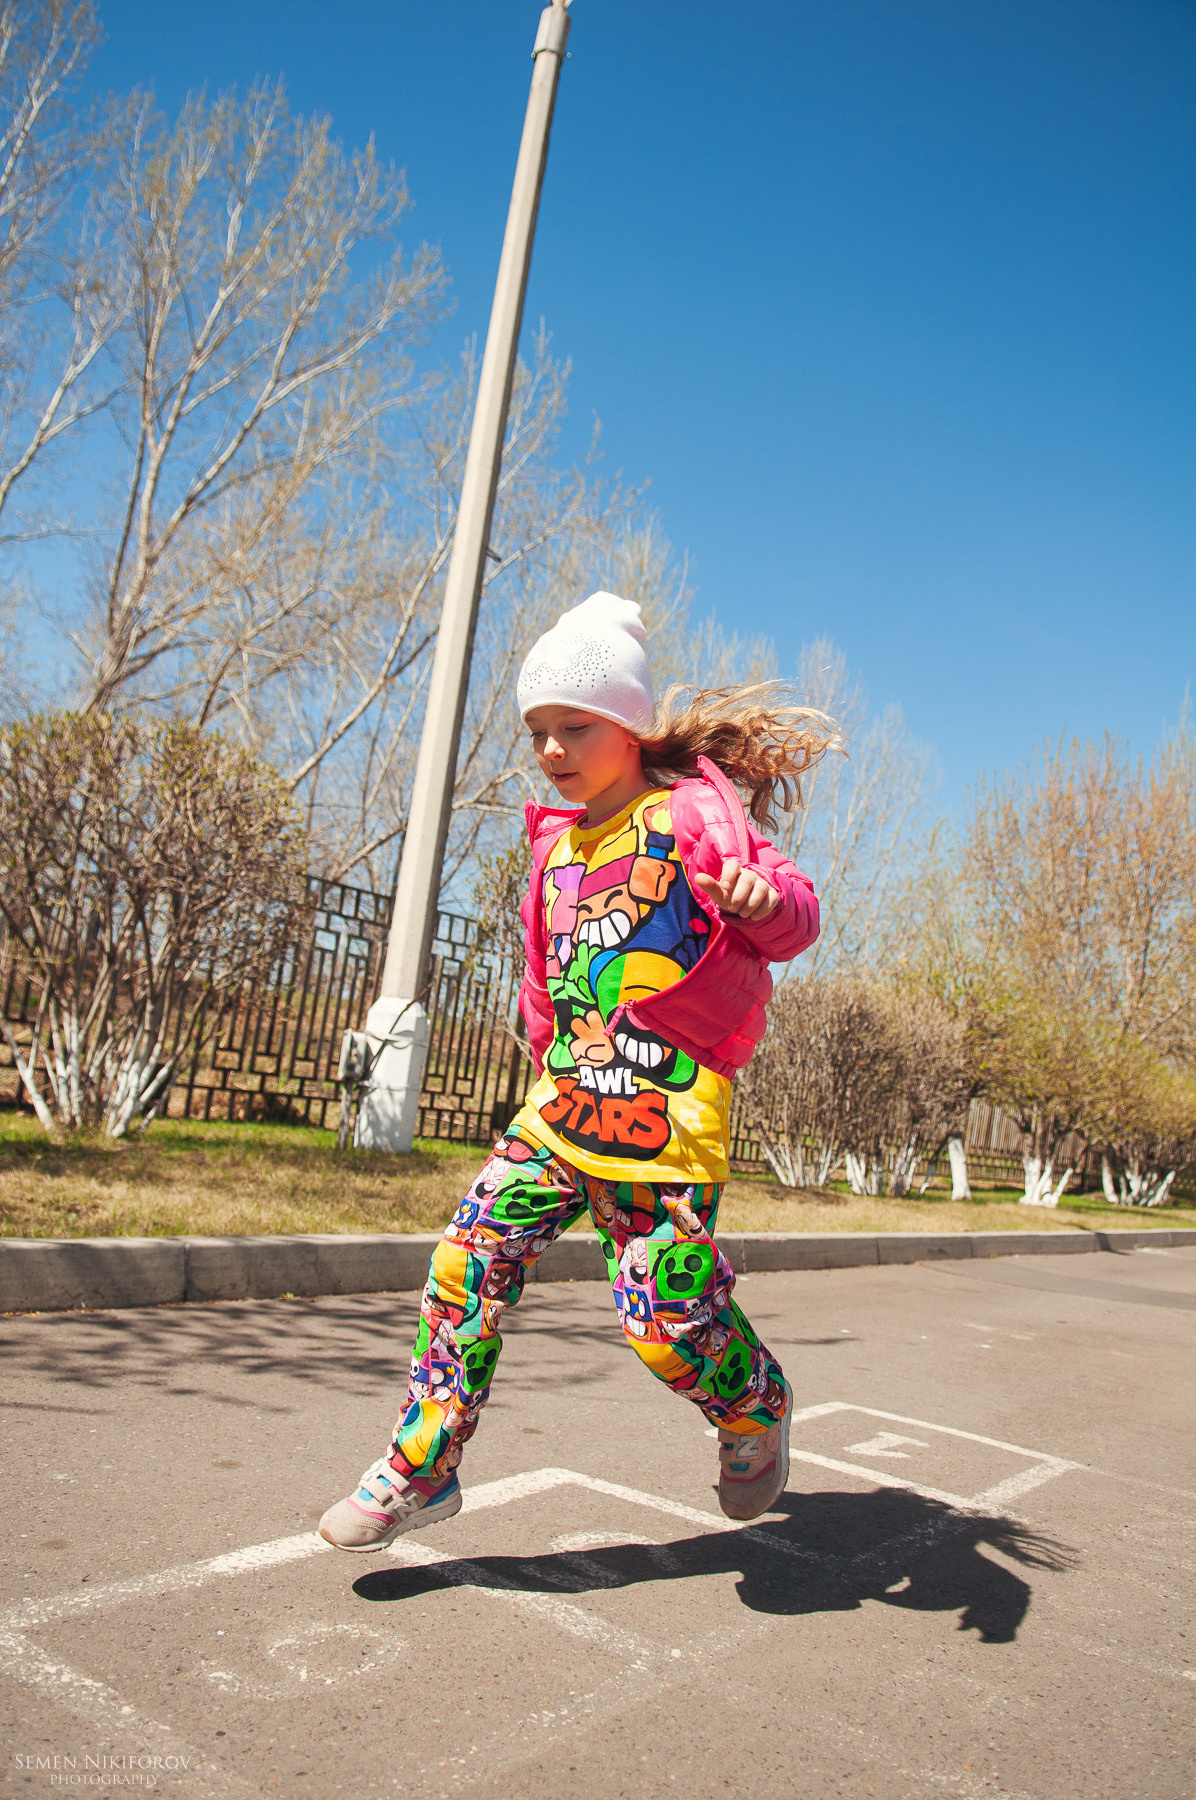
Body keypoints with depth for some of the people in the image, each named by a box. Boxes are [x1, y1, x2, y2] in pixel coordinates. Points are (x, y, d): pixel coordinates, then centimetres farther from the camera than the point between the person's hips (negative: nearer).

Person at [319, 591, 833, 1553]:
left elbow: (792, 915, -12)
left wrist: (768, 896, -34)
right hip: (565, 1097, 6)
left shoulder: (693, 814, -2)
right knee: (473, 1250, -5)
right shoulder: (558, 844, 18)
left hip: (670, 1100, -6)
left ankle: (756, 1406, 26)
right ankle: (422, 1467, 8)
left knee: (664, 1305, -8)